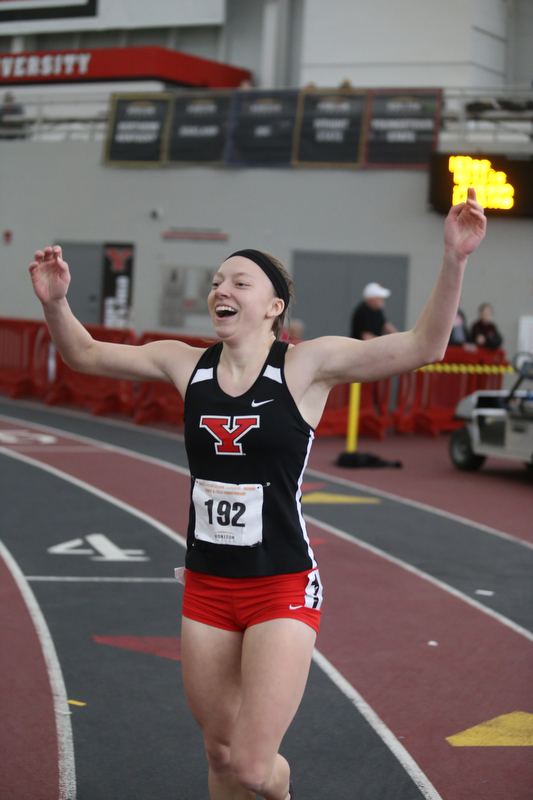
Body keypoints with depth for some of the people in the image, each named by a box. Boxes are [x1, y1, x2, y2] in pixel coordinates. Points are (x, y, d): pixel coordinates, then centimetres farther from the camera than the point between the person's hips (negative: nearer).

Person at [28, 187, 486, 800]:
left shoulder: (306, 365, -8)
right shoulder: (186, 364, 4)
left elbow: (423, 347, -16)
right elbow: (84, 354, 11)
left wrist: (453, 260, -30)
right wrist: (55, 303, -9)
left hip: (282, 588, -4)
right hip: (207, 587, 4)